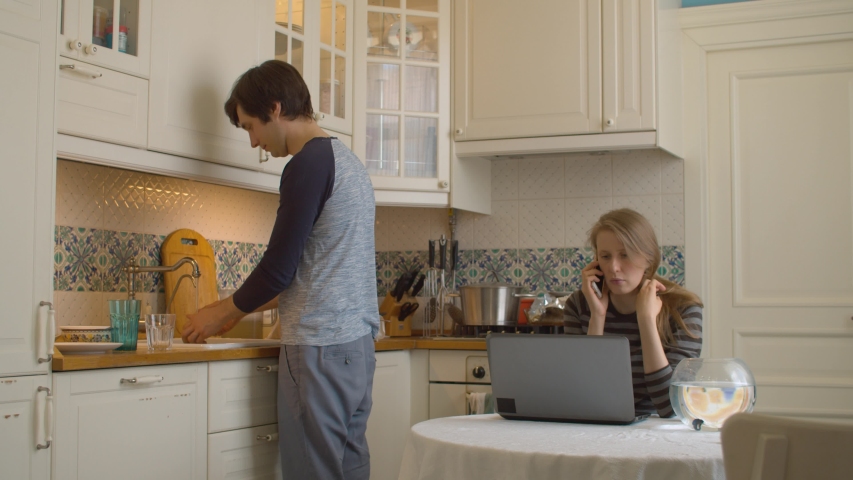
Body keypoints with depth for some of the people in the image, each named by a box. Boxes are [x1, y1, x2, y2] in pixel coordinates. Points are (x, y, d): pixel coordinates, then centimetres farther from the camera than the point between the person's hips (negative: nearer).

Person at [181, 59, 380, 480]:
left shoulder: (309, 163, -11)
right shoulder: (346, 160, 17)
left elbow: (278, 267, -13)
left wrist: (222, 314, 4)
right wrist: (241, 308, 23)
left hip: (319, 349, -9)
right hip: (356, 342, 9)